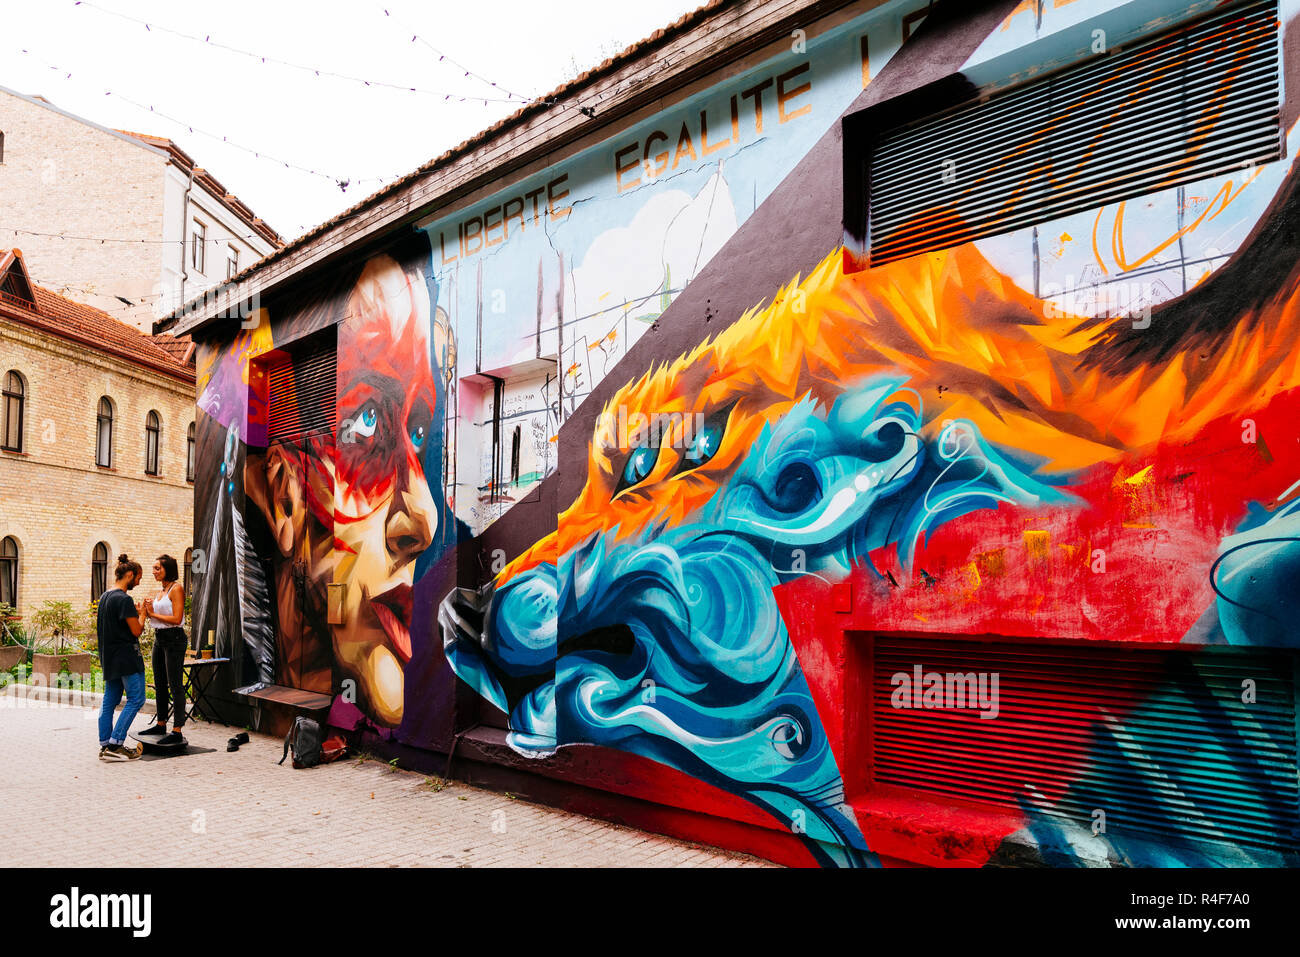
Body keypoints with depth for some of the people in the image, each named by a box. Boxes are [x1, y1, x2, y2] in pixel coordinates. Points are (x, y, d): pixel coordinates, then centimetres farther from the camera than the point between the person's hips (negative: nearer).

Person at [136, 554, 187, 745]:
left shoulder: (176, 589, -12)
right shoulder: (160, 590, 14)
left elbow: (176, 619, -18)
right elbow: (157, 617, 17)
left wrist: (153, 613, -11)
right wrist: (147, 612, -1)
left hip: (174, 638, -9)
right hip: (159, 638, 9)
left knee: (175, 685, -7)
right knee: (160, 684, 17)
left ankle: (177, 732, -5)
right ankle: (160, 725, 29)